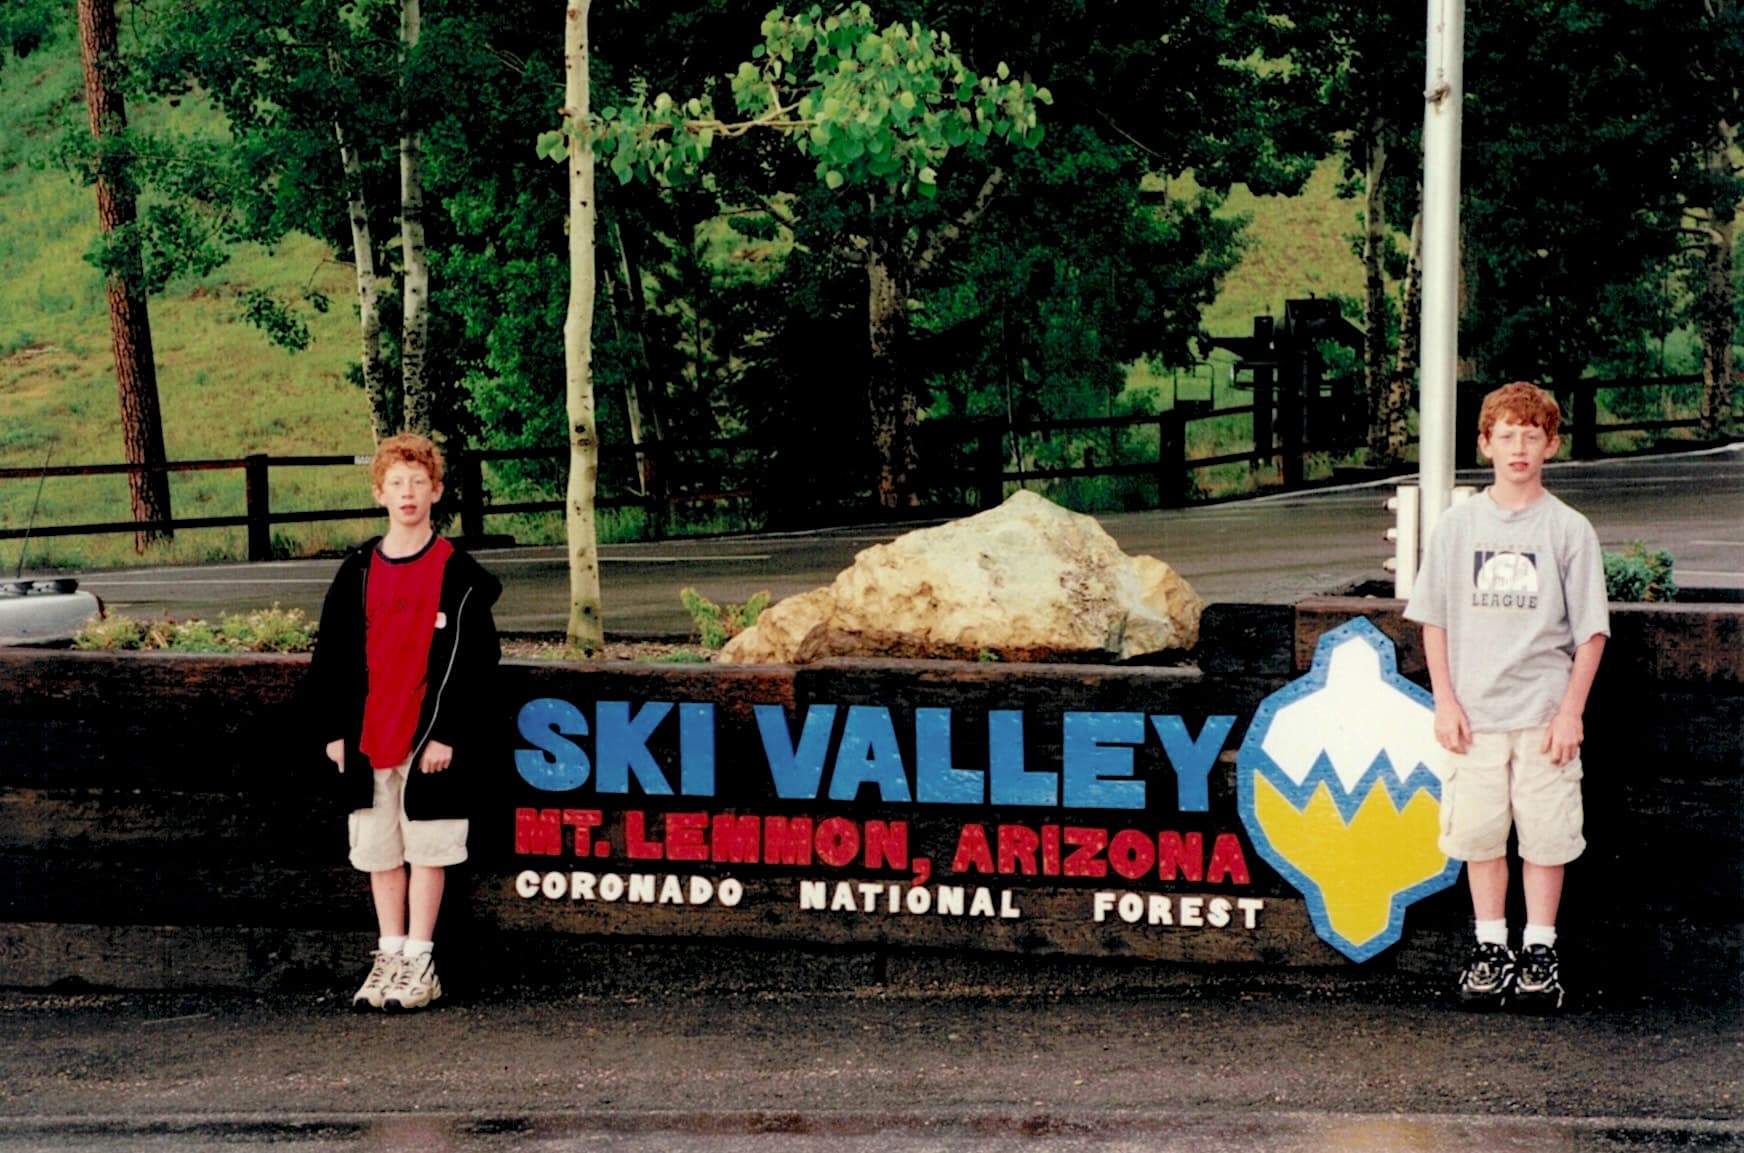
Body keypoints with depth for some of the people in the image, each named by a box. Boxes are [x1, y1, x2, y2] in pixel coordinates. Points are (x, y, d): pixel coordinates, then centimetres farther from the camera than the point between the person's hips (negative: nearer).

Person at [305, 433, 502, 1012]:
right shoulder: (358, 571, 8)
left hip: (430, 737, -4)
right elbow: (330, 654, 11)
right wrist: (333, 729, 5)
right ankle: (389, 957, 17)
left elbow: (476, 660, -5)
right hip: (368, 736, 4)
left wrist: (449, 734, -11)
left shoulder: (460, 574, -3)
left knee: (426, 848, 0)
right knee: (379, 850, 8)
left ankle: (419, 962, 6)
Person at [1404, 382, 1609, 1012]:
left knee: (1545, 836, 1)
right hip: (1473, 713, 2)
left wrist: (1571, 711, -6)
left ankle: (1539, 951, 12)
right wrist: (1445, 701, 0)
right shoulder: (1458, 524, 5)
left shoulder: (1569, 529, 0)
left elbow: (1591, 631, 1)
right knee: (1479, 835, 5)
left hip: (1545, 715, -1)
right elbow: (1433, 618, 8)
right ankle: (1491, 947, 17)